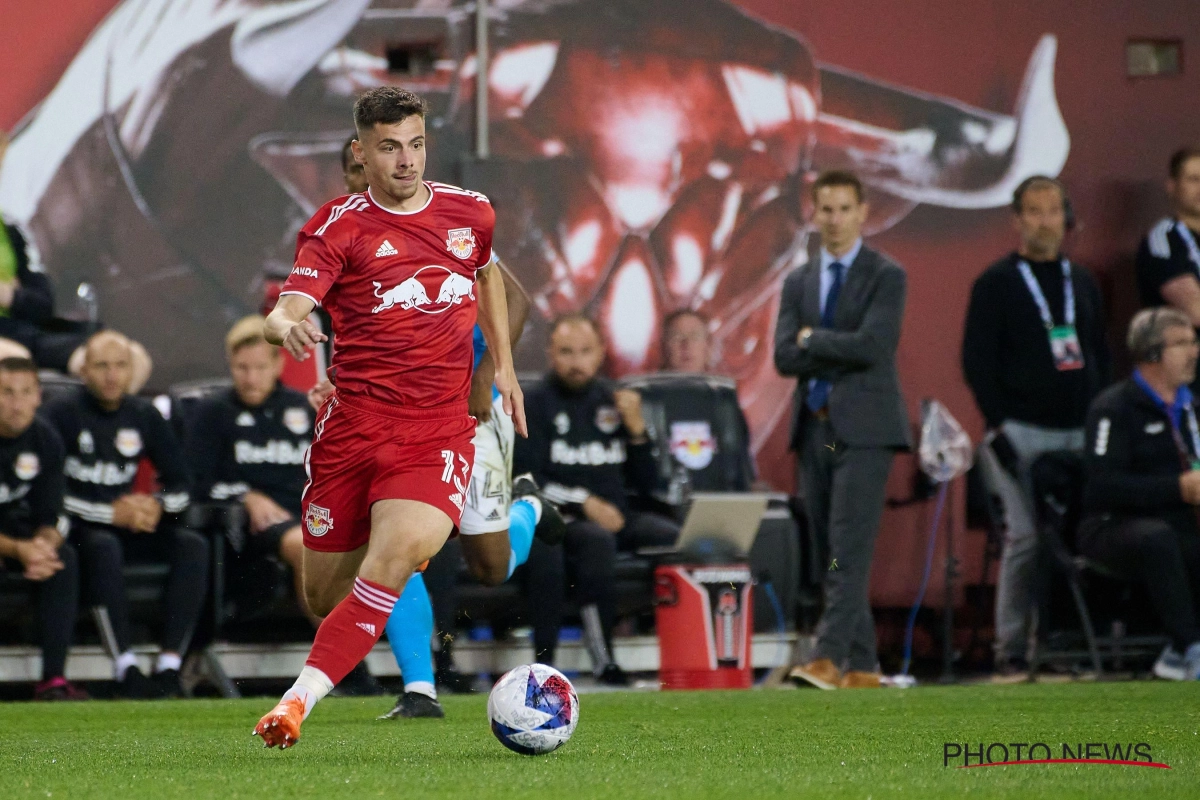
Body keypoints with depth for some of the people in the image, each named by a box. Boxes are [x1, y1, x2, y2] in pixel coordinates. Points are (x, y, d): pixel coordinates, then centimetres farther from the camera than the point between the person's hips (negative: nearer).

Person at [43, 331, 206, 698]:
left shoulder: (144, 416, 10)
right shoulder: (62, 413, -5)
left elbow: (180, 486, 12)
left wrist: (157, 506, -12)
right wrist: (112, 513, -19)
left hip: (131, 528, 5)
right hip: (79, 529, -5)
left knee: (192, 545, -21)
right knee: (103, 547, -38)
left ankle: (169, 668, -30)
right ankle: (127, 671, -44)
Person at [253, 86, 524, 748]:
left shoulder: (470, 213, 10)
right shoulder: (338, 227, -1)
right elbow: (288, 309, -16)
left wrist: (503, 366, 31)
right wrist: (285, 324, -40)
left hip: (440, 431, 1)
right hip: (352, 422, 0)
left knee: (401, 551, -27)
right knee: (324, 595, 5)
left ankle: (300, 699, -29)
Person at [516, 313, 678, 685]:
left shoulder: (613, 401, 15)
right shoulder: (536, 405, 3)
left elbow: (645, 479, 16)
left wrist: (636, 428, 0)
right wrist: (584, 503, -13)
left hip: (617, 516, 4)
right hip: (562, 518, -4)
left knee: (676, 538, -23)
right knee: (597, 540, -37)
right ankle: (602, 658, -37)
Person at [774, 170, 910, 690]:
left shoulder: (886, 276, -1)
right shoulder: (798, 283, 14)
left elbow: (872, 345, -15)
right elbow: (784, 356, 2)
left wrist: (814, 339, -4)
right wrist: (843, 351, -7)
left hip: (864, 429, -6)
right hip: (814, 428, 6)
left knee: (850, 550, -14)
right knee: (832, 552, 6)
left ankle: (830, 658, -23)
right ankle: (863, 666, 10)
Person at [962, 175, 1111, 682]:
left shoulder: (1082, 284, 18)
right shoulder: (996, 284, 3)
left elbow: (1101, 356, 20)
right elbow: (977, 361, -2)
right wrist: (1000, 424, -11)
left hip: (1080, 432, 4)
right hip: (1023, 433, -4)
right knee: (1024, 538, -9)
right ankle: (1011, 654, -6)